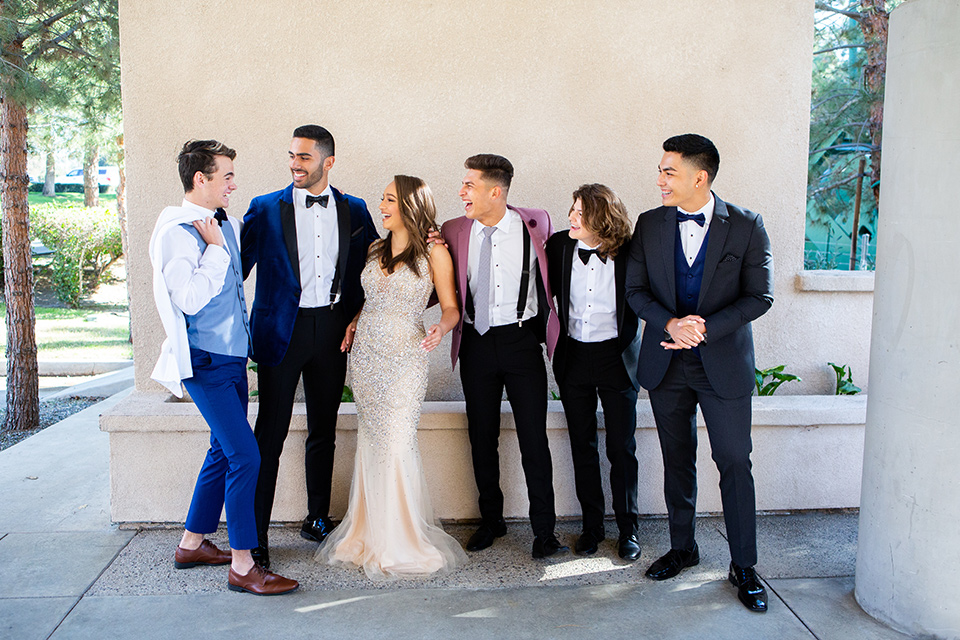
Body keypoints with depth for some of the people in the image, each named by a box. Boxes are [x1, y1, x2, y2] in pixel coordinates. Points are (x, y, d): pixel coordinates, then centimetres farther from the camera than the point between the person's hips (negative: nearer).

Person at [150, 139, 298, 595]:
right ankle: (242, 566, -1)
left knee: (225, 450, 16)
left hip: (233, 356, 9)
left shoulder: (225, 225, 11)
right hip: (206, 362, -9)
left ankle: (192, 544, 30)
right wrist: (214, 248, -19)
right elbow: (190, 299, -23)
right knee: (245, 455, -11)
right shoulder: (176, 233, -14)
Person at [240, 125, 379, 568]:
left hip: (332, 327, 3)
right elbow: (238, 267, 1)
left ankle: (318, 518, 27)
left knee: (324, 430, 13)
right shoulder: (266, 209, 1)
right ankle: (255, 532, 9)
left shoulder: (354, 210, 7)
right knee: (270, 435, -1)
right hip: (281, 330, -2)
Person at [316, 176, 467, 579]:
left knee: (396, 444, -6)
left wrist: (441, 328, -22)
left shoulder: (434, 252, -3)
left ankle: (401, 541, 9)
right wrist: (355, 322, 9)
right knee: (370, 442, 9)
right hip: (366, 353, 6)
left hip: (404, 357, -5)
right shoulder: (375, 249, 13)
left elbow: (451, 307, -2)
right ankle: (368, 534, 21)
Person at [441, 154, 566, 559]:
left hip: (521, 339, -2)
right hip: (476, 342, 2)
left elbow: (550, 262, 17)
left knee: (534, 437, -1)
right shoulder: (453, 232, 0)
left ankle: (544, 530, 12)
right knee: (481, 437, 11)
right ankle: (491, 521, 29)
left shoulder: (535, 223, -3)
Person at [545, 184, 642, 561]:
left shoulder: (628, 252, -9)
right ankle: (592, 526, 24)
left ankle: (628, 529, 19)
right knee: (582, 448, 11)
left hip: (616, 358, -3)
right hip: (573, 357, 3)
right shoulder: (559, 245, -1)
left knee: (622, 448, 4)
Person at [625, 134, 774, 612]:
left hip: (723, 363, -3)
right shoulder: (649, 225, 2)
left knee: (734, 464, 2)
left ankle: (743, 566, 17)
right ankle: (682, 548, 31)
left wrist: (705, 328, -18)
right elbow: (636, 290, 2)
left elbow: (760, 296, -7)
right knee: (677, 462, 14)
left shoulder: (746, 226, -7)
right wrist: (671, 324, -16)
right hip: (666, 363, 3)